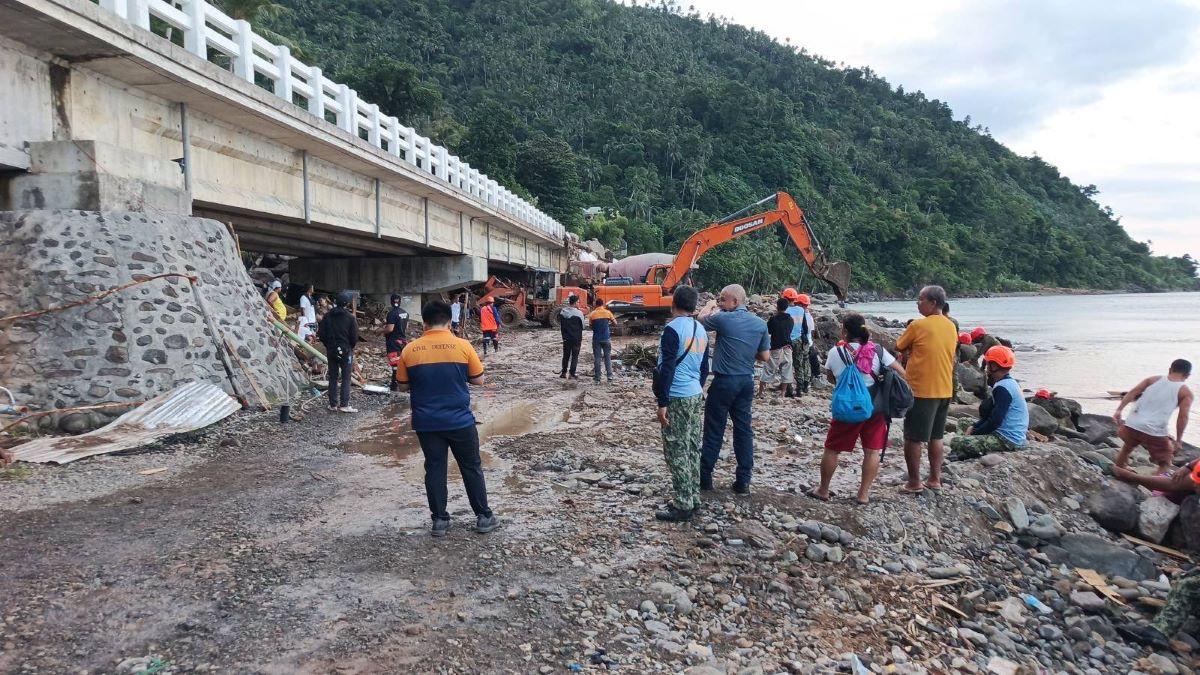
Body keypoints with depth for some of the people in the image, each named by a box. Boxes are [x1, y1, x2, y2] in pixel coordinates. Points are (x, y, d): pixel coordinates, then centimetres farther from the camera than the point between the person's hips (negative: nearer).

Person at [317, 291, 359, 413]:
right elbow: (354, 337, -10)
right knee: (346, 378, 2)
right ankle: (344, 405, -1)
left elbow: (321, 334, 2)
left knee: (333, 378, 10)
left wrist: (328, 345, 15)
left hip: (331, 351, 4)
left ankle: (333, 405, 12)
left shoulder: (327, 316, 1)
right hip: (345, 351, -4)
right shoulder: (350, 318, -11)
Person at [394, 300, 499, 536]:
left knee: (435, 469, 13)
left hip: (426, 423, 1)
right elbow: (478, 379, 0)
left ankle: (439, 520, 19)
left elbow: (403, 386, 4)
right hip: (460, 420, -1)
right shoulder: (462, 346, -10)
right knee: (472, 468, 12)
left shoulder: (410, 350, -5)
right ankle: (484, 517, 21)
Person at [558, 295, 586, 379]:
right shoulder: (579, 313, -16)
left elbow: (560, 325, 7)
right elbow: (582, 326, -5)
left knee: (565, 355, 16)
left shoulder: (562, 312, -2)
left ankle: (564, 372, 21)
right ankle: (572, 374, 3)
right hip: (576, 338, -4)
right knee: (575, 356, 4)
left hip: (566, 338, 4)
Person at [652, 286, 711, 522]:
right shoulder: (701, 330, 11)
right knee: (692, 450, 14)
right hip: (696, 396, 9)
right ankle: (693, 499, 22)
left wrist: (662, 402, -17)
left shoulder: (673, 329, -15)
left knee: (677, 453, -3)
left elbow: (667, 368, -19)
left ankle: (682, 506, 2)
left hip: (677, 398, -8)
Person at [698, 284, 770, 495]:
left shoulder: (724, 319, -13)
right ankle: (743, 481, 13)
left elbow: (702, 318, 7)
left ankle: (705, 477, 13)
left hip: (725, 381, -5)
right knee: (743, 429, 10)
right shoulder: (760, 324, 3)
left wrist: (712, 305, 24)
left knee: (714, 430, 4)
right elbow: (765, 356, 7)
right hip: (747, 381, 5)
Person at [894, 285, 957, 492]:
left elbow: (899, 347, -3)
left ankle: (914, 482, 4)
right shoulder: (951, 327, 7)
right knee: (936, 437, 16)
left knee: (913, 438, 1)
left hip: (921, 390, -7)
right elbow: (949, 355, 16)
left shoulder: (918, 325, -14)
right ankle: (935, 479, 21)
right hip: (944, 390, 7)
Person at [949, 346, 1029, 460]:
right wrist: (973, 427, 7)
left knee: (956, 443, -22)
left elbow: (995, 421, -22)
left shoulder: (1002, 388, -18)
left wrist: (973, 433, -9)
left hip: (1008, 441, -11)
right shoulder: (1010, 383, 15)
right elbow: (991, 415, 19)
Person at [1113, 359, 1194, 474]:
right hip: (1155, 432, -3)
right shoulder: (1185, 392, 6)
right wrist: (1178, 440, 2)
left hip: (1132, 425, 4)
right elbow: (1183, 417, -2)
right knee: (1165, 464, 16)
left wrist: (1119, 410, 0)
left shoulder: (1153, 379, 14)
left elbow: (1132, 392, 3)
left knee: (1127, 447, 33)